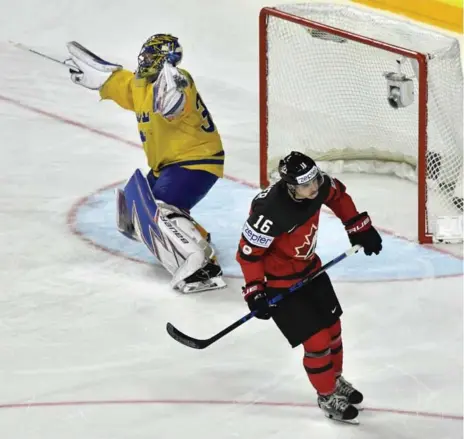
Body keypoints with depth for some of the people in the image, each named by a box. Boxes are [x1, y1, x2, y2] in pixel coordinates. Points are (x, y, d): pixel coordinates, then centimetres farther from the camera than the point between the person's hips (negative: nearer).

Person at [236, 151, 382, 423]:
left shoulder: (319, 186, -18)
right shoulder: (271, 212, -37)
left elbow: (338, 196, 6)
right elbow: (248, 252, -26)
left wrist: (359, 228, 6)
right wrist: (255, 292, -23)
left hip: (309, 267, 7)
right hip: (279, 280, -7)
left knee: (332, 327, 19)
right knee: (317, 340, -5)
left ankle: (335, 378, 45)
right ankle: (327, 396, 19)